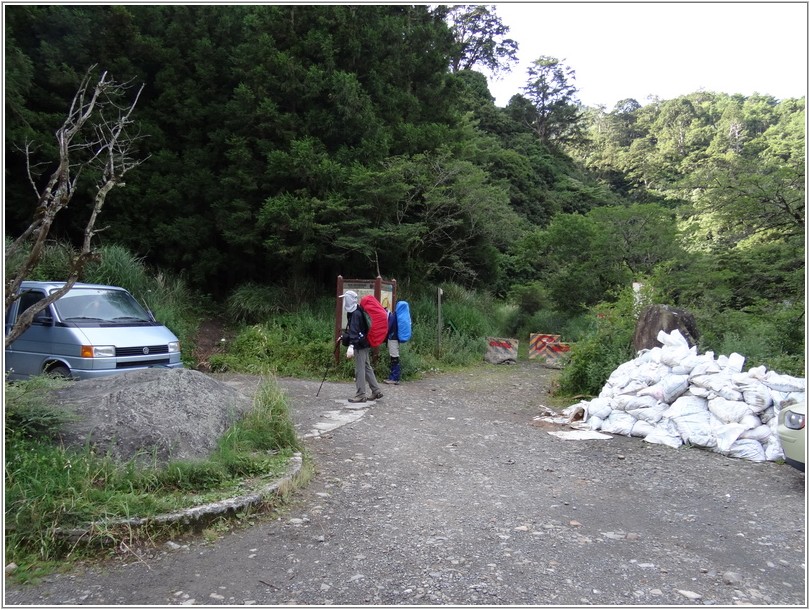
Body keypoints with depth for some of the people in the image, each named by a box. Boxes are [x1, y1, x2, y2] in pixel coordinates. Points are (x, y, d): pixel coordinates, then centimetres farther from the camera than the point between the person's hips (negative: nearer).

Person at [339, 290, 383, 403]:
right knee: (367, 367, 15)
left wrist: (351, 346, -37)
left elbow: (355, 331, -29)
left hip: (360, 345, -10)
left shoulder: (356, 314, -18)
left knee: (359, 370, -4)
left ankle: (361, 395, 2)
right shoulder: (353, 312, 12)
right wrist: (343, 336, 34)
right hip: (364, 344, 10)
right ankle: (376, 391, 20)